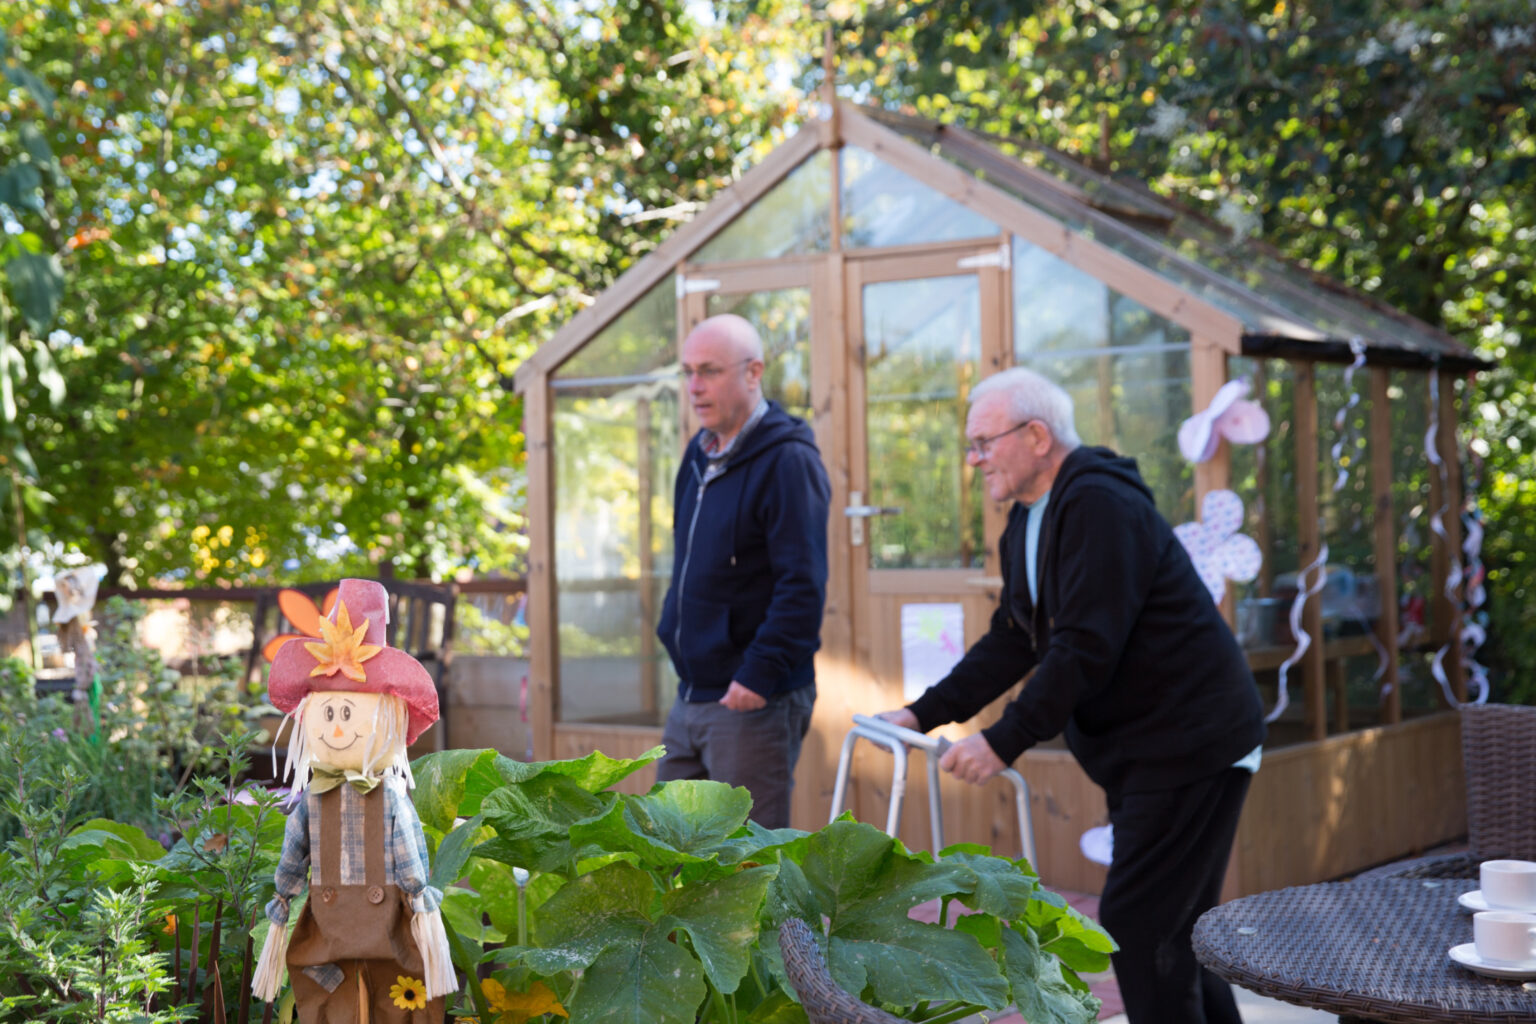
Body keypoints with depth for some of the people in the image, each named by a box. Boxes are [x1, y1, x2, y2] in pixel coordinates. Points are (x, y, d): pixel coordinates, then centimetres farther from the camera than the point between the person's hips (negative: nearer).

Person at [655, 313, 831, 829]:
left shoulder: (788, 461, -14)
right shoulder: (700, 454, 13)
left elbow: (803, 586, -20)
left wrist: (760, 675, -23)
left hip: (756, 700, -9)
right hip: (692, 697, 9)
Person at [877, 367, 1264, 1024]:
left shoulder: (1099, 504, -19)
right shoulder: (1027, 522, 13)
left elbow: (1087, 648, -25)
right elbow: (1012, 642, 14)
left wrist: (1004, 743, -24)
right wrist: (924, 713, 5)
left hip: (1190, 741, -10)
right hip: (1141, 748, 10)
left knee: (1138, 923, -10)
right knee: (1176, 929, 15)